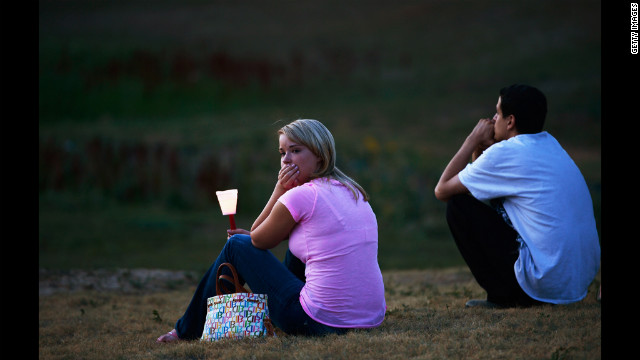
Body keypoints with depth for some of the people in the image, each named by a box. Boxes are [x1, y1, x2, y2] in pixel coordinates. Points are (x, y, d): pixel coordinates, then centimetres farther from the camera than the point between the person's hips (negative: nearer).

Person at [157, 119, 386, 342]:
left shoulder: (300, 196, -10)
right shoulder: (353, 191, 14)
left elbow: (257, 239, 6)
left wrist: (280, 188, 5)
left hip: (322, 322, -7)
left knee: (237, 244, 12)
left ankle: (190, 330, 27)